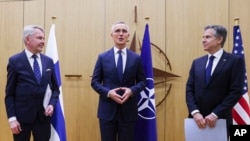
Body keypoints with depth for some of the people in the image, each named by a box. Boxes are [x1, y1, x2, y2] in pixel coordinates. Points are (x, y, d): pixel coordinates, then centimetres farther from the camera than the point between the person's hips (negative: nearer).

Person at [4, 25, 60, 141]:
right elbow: (10, 93, -5)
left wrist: (52, 104, -5)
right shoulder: (15, 61, -4)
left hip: (43, 116, 4)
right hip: (22, 116, -3)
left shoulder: (48, 61, 8)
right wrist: (12, 118, -11)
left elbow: (55, 88, 13)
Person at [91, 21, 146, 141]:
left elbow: (142, 81, 7)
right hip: (107, 109, 0)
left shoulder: (136, 58, 5)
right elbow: (95, 81, 3)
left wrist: (132, 90, -14)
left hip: (128, 110, 1)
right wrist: (108, 92, -15)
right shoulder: (102, 57, 4)